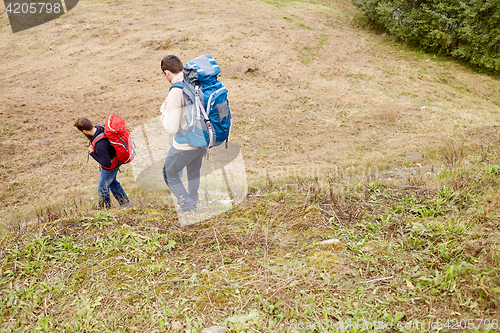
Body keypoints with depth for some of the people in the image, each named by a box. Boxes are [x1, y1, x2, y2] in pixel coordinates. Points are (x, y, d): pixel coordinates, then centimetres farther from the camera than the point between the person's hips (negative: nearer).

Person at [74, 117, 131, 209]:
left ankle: (106, 209, 38)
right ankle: (126, 204, 44)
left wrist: (92, 153, -26)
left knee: (102, 189, 14)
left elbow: (107, 163, -34)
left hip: (110, 167, -9)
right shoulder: (99, 127, -17)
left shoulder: (99, 145, -42)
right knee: (112, 182, 30)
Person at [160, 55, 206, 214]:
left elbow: (171, 129, -25)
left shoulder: (176, 92, -24)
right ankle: (193, 203, 48)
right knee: (194, 172, 29)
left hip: (185, 145, -7)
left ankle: (187, 206, 21)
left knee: (170, 174, 16)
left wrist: (164, 108, -9)